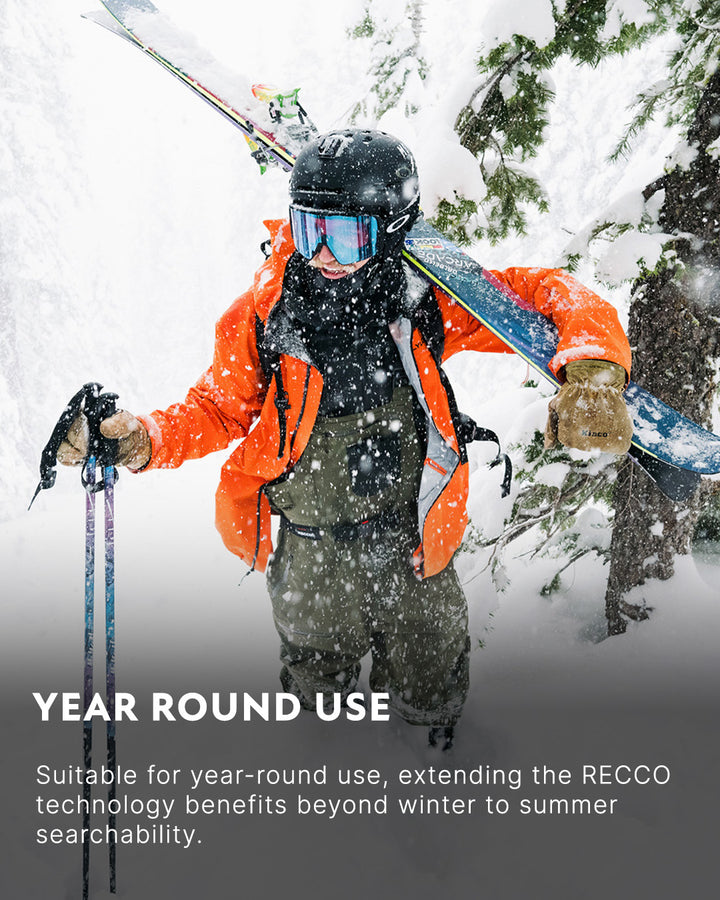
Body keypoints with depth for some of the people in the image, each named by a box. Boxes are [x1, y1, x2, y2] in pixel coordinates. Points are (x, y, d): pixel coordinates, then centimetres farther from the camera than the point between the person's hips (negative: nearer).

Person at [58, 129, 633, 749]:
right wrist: (143, 439, -23)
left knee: (429, 699, 23)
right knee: (318, 684, 27)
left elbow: (547, 297, -17)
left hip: (410, 544, 0)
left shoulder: (426, 301, -19)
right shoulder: (265, 313, -18)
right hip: (306, 552, 0)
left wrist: (592, 372, -37)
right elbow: (222, 408, -5)